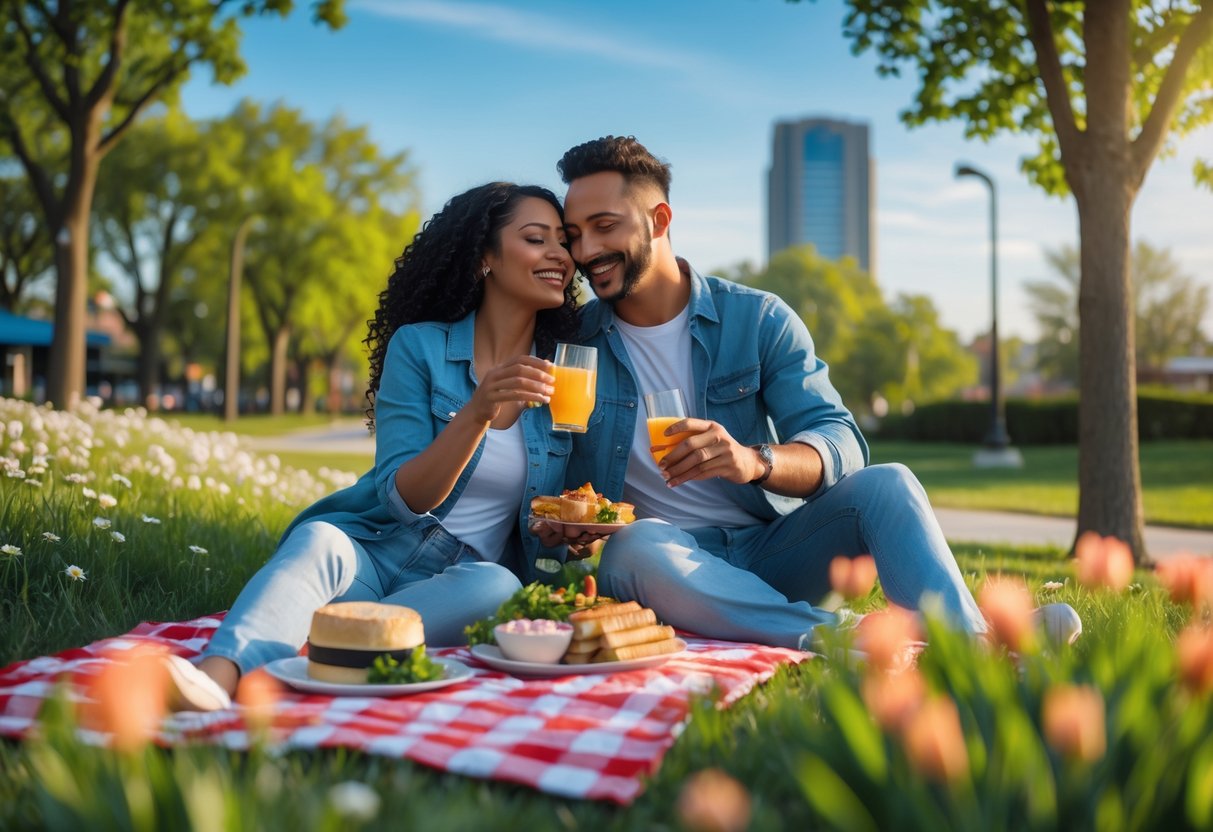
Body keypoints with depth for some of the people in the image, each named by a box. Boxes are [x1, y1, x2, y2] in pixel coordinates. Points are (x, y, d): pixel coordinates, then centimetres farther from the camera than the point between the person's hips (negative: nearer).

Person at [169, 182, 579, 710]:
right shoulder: (419, 345, -2)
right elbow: (402, 498, -10)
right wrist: (479, 411, -24)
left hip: (468, 576, 2)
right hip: (373, 552, -1)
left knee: (497, 586, -33)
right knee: (319, 539, -33)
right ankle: (215, 677, -58)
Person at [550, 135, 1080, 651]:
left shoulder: (758, 319, 1)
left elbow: (841, 444, -9)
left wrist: (756, 460, -31)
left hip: (772, 550, 1)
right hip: (673, 565, -1)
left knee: (885, 485, -24)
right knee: (637, 546, -36)